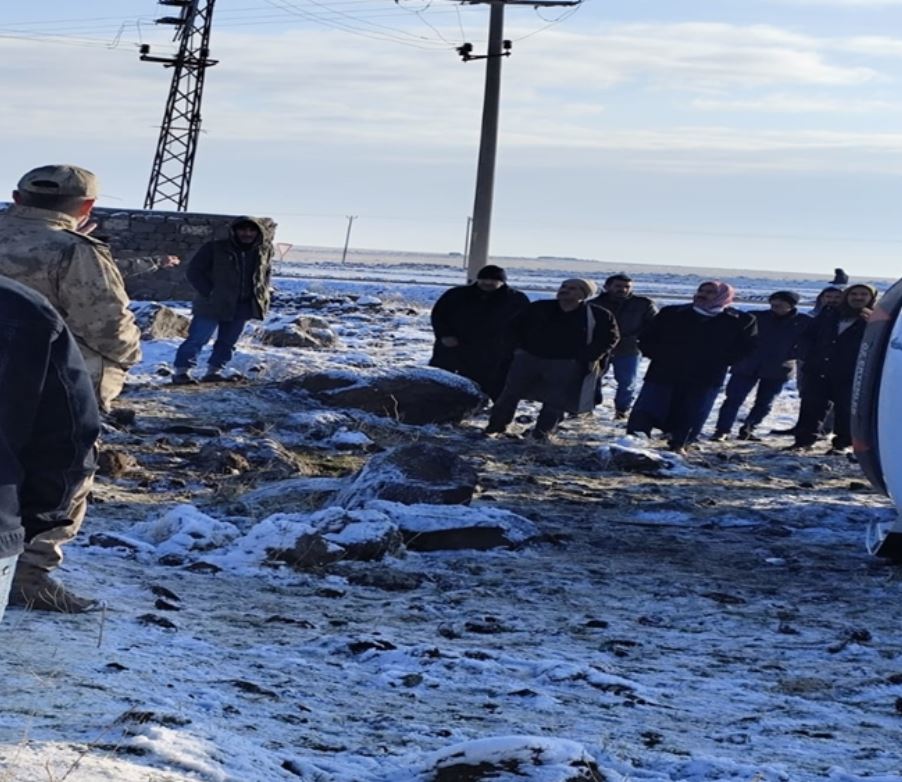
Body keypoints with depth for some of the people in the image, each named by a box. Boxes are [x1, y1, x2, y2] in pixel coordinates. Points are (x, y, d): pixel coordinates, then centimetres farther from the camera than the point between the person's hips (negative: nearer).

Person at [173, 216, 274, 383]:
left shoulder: (265, 250, 5)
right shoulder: (215, 249, -9)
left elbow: (266, 273, 22)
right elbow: (194, 271, -6)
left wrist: (261, 296, 8)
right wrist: (210, 294, -14)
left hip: (243, 306, 5)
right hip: (212, 305, -5)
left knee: (228, 342, 9)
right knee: (197, 338, -7)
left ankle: (214, 371, 19)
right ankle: (181, 371, -2)